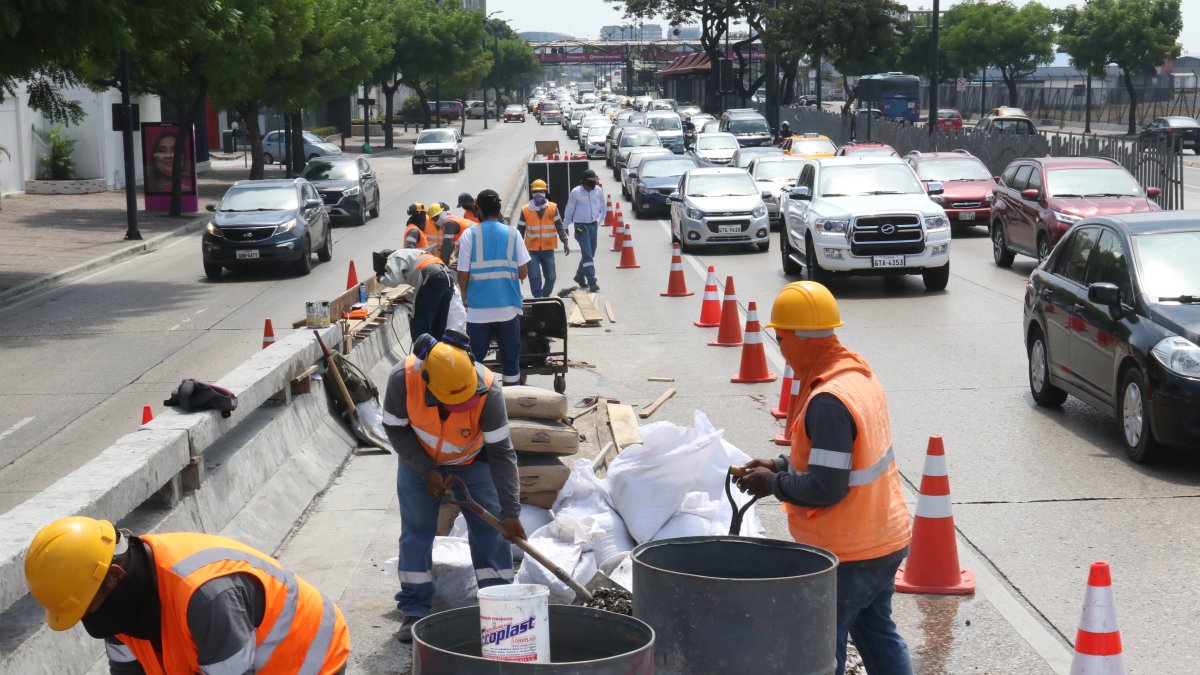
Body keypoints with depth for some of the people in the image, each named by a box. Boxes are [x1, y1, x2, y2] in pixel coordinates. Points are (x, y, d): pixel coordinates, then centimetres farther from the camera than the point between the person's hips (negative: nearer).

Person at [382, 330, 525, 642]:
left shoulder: (488, 390, -36)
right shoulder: (403, 379, -34)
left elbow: (501, 453, -30)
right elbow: (395, 429, -16)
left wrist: (511, 512, -31)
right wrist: (427, 471, -22)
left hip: (472, 461, 0)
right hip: (419, 461, 1)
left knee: (490, 528, -5)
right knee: (416, 531, -1)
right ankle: (414, 610, 8)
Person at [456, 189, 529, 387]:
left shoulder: (469, 235, -4)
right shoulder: (513, 233, -1)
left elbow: (463, 274, -5)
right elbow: (523, 272, 0)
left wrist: (464, 296, 14)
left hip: (478, 310, -1)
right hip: (508, 308, 1)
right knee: (510, 359, 9)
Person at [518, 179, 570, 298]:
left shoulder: (553, 208, 1)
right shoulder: (525, 210, -1)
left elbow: (559, 226, 4)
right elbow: (520, 230, 6)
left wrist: (565, 242, -2)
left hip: (548, 249, 1)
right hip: (532, 250, -1)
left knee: (551, 277, 4)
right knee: (534, 277, -11)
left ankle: (546, 297, 25)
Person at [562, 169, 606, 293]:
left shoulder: (598, 191, 0)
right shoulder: (576, 192, -10)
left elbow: (602, 208, 13)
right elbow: (569, 210, -2)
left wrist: (600, 221, 5)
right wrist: (565, 228, 1)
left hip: (593, 225, 5)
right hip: (581, 226, -5)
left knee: (590, 254, 13)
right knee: (587, 254, -12)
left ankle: (580, 276, 32)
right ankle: (592, 282, -14)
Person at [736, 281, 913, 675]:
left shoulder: (828, 401, -26)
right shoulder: (859, 374, 4)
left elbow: (826, 488, -27)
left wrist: (772, 484, -12)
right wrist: (782, 465, 9)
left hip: (846, 554, -9)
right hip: (885, 539, 9)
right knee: (878, 634, 20)